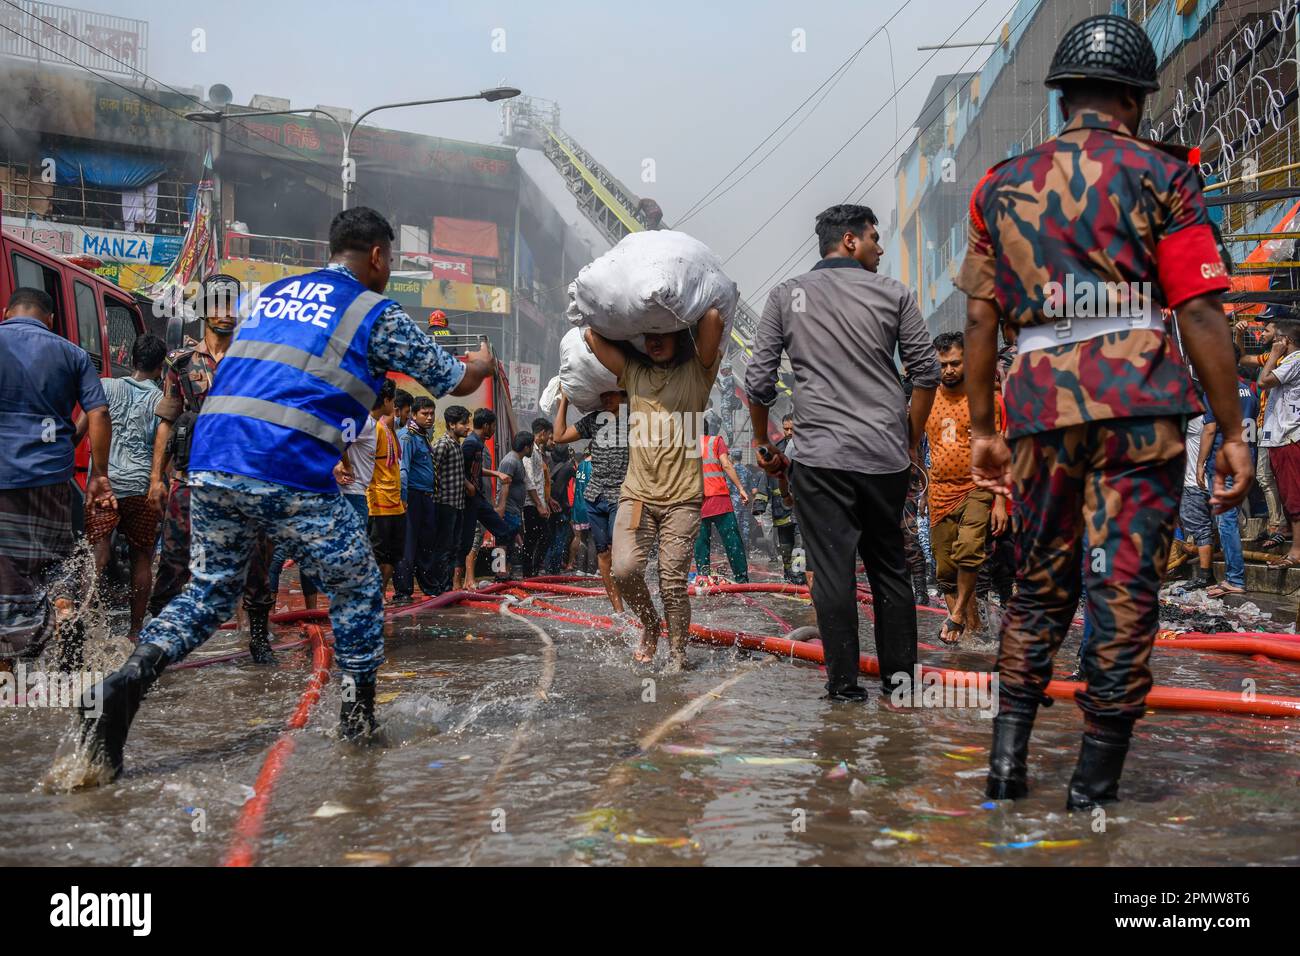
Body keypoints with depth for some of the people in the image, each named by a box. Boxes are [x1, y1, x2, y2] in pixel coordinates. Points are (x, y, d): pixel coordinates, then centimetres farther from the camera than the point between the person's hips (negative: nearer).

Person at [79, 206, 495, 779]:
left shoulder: (272, 293, 22)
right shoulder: (376, 313, 5)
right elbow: (455, 383, 14)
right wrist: (480, 364, 37)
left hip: (210, 462, 6)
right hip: (287, 475, -6)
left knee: (209, 589, 19)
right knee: (356, 589, 13)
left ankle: (125, 683, -1)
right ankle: (358, 719, 19)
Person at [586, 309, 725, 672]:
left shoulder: (697, 372, 4)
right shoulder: (633, 372, 14)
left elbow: (713, 318, -11)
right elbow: (593, 334, 5)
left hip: (682, 497, -3)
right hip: (637, 493, 3)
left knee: (673, 582, -4)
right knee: (624, 569, -12)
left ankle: (677, 655, 13)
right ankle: (650, 623, 16)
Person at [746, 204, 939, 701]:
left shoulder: (786, 296, 5)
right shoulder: (893, 293, 4)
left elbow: (759, 381, 3)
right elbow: (927, 372, 5)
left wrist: (763, 443, 16)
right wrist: (912, 442, 16)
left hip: (820, 457, -1)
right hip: (887, 455, 1)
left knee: (832, 570, 2)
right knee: (890, 567, 13)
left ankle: (844, 681, 6)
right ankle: (899, 673, 19)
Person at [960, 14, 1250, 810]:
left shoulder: (1002, 185, 13)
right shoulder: (1160, 175, 3)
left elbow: (981, 319, 10)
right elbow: (1200, 312, -4)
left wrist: (983, 429, 15)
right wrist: (1233, 431, -1)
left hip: (1042, 409, 4)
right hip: (1141, 406, -3)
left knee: (1039, 586, 16)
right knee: (1125, 592, 1)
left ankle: (1008, 757, 11)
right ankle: (1095, 788, 6)